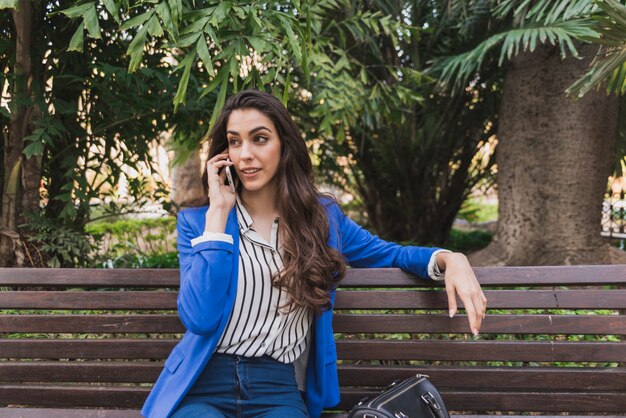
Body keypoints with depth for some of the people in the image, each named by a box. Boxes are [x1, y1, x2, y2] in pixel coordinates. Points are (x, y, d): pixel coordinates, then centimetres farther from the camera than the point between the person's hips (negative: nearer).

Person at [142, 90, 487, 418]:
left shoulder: (321, 216, 11)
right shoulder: (196, 221, 4)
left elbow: (388, 254, 22)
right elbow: (199, 318, -10)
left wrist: (449, 259, 0)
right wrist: (218, 211, -7)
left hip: (279, 389, 2)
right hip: (203, 384, -2)